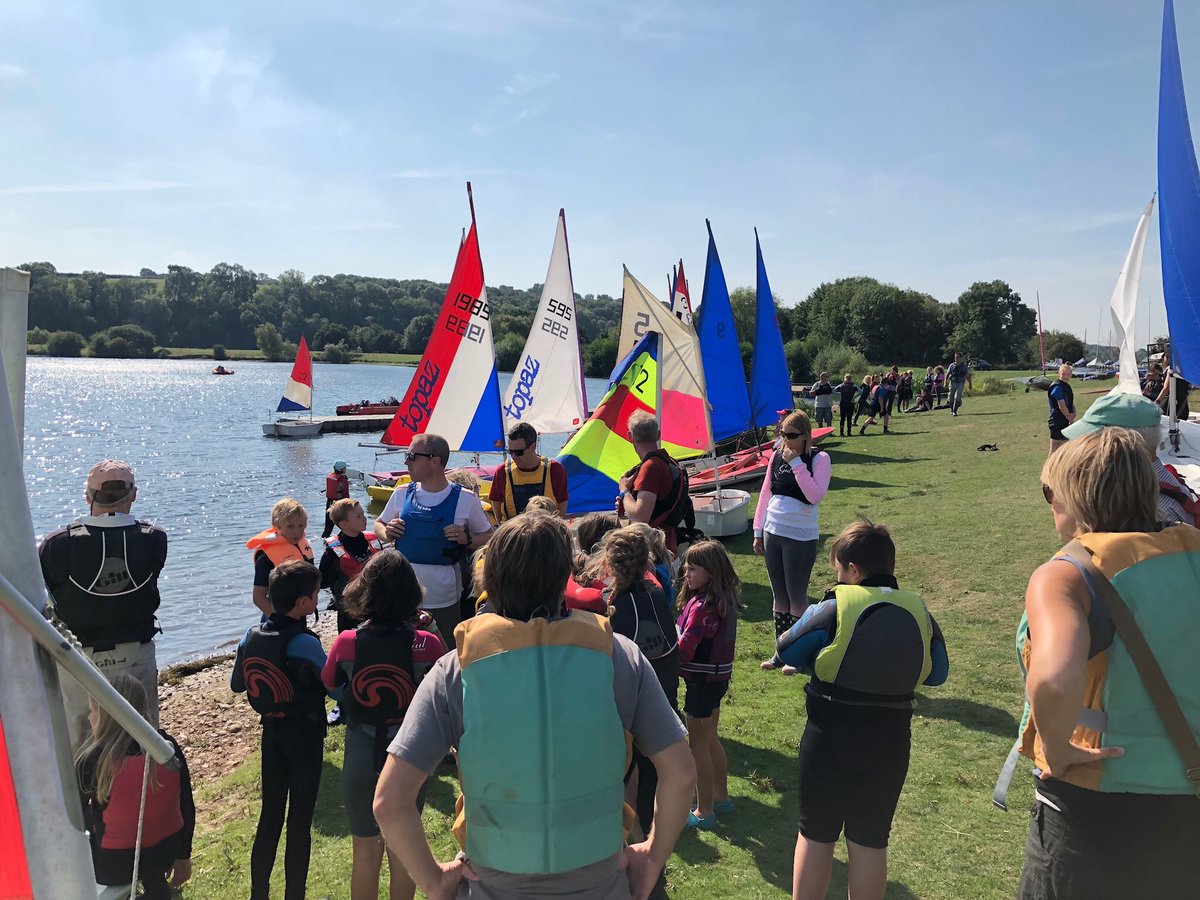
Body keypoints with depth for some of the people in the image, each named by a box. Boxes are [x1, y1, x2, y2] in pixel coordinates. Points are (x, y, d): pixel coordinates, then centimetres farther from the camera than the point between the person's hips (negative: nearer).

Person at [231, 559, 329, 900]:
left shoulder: (252, 635, -6)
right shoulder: (305, 643, -25)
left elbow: (236, 685, 8)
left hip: (271, 731, 6)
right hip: (305, 735, -6)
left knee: (270, 815, 19)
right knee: (300, 821, 6)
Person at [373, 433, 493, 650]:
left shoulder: (465, 499, -6)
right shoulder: (401, 495, 3)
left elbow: (488, 538, 4)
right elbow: (379, 524, 19)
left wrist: (467, 539, -16)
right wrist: (387, 533, -3)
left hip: (444, 601, -3)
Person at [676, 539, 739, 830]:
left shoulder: (703, 605, -25)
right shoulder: (724, 599, 2)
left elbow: (684, 648, -24)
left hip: (703, 681, -9)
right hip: (717, 676, 9)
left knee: (698, 746, 5)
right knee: (710, 740, 23)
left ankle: (704, 812, 17)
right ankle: (721, 797, 37)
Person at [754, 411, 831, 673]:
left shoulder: (819, 459, -8)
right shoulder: (776, 455, 6)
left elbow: (815, 495, -22)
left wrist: (796, 463, -21)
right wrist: (758, 531, 10)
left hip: (801, 538, -5)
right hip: (773, 534, 6)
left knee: (797, 596, 3)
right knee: (779, 595, 14)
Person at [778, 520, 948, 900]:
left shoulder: (833, 610, -16)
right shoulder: (920, 612, -3)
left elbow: (786, 652, -7)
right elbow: (937, 673, 9)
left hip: (830, 740, -3)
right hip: (890, 744, 3)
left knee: (815, 836, 14)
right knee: (870, 841, 16)